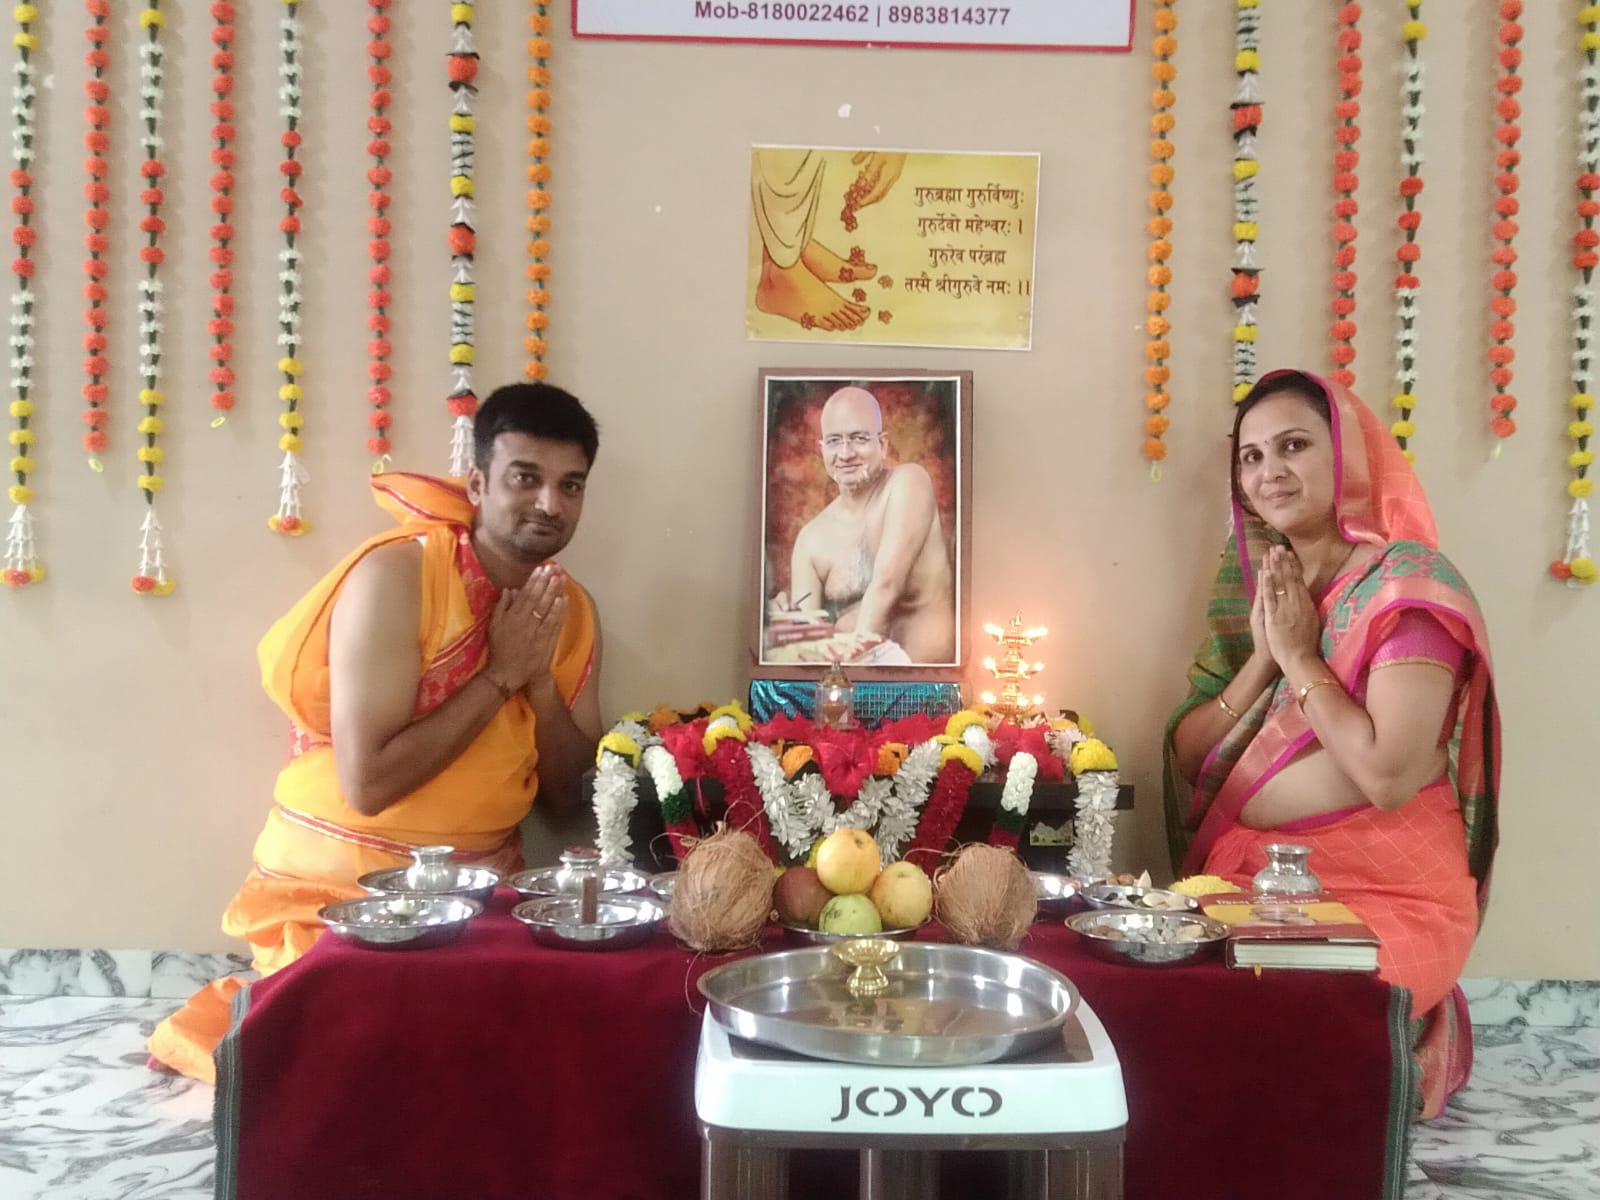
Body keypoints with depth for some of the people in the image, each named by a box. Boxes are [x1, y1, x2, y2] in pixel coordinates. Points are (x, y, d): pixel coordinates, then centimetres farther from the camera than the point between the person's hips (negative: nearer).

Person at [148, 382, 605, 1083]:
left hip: (481, 892, 6)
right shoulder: (395, 576, -18)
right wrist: (500, 674, -20)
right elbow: (367, 783, -24)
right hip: (339, 892, -6)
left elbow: (571, 794, 2)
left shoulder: (570, 609, 1)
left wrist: (540, 678, -14)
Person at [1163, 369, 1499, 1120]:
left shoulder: (1407, 582, -10)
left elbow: (1388, 776, -23)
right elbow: (1187, 754, 4)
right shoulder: (1260, 584, 10)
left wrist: (1300, 656, -13)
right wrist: (1264, 656, -8)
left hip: (1383, 896, -6)